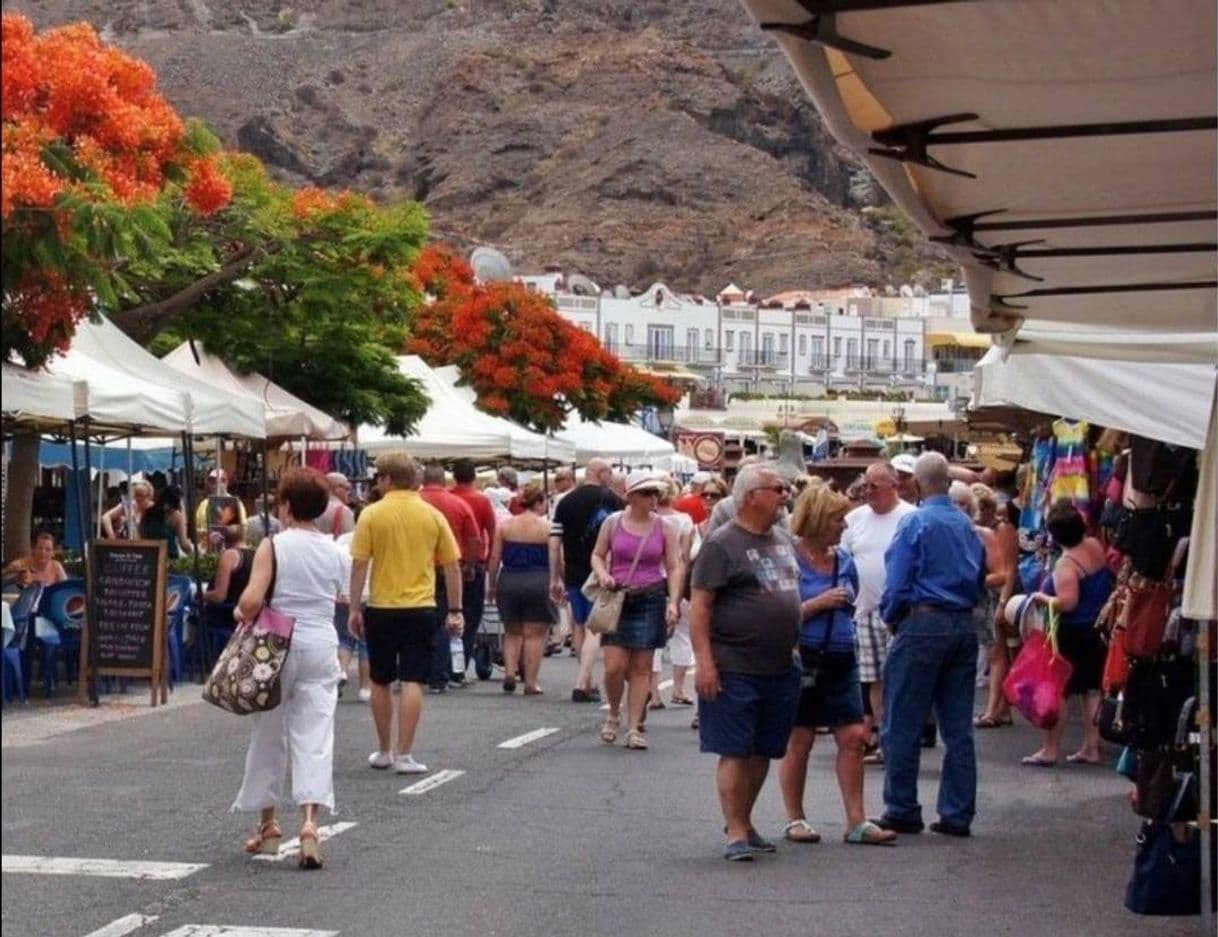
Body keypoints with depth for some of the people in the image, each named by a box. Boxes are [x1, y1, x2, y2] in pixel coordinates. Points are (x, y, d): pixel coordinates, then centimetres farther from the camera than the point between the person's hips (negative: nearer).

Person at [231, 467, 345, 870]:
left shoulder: (273, 546, -9)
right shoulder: (333, 551, 6)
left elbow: (252, 600, -18)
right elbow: (330, 598, 7)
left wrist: (241, 614, 2)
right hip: (321, 645, 2)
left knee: (269, 734, 13)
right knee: (315, 736, -1)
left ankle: (268, 824, 24)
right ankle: (310, 822, -18)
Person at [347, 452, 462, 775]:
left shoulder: (371, 514, -4)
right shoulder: (433, 515, 1)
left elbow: (359, 564, -7)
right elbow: (452, 567, 3)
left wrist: (355, 608, 1)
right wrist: (455, 611, 10)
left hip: (381, 609, 0)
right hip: (420, 609, 0)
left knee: (380, 682, 14)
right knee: (413, 682, 0)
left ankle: (384, 751, 22)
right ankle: (404, 754, -5)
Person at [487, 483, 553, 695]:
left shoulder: (504, 526, 4)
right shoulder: (548, 527, -4)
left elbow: (494, 558, 3)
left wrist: (491, 585, 11)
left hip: (509, 582, 3)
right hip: (539, 584, -3)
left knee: (512, 632, 17)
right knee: (535, 634, 4)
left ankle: (509, 672, 1)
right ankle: (530, 683, 3)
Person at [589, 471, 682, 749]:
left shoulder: (665, 528, 2)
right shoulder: (613, 523, 3)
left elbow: (674, 568, 3)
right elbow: (597, 555, 12)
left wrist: (673, 602, -7)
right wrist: (602, 575, -9)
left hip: (650, 601, 0)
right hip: (617, 600, 0)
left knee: (641, 667, 1)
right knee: (614, 666, -8)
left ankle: (633, 728, 7)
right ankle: (614, 714, 19)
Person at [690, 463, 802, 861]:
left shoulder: (783, 541, 14)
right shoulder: (722, 544, -10)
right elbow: (700, 606, -13)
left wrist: (798, 651, 19)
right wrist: (704, 662, -19)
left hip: (781, 669, 7)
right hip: (735, 671, -7)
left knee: (762, 752, 12)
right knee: (734, 753, -4)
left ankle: (745, 822, 25)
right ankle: (736, 833, -1)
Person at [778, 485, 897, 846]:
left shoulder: (843, 560, 11)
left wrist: (843, 604, 9)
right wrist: (819, 603, -17)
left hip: (840, 660, 6)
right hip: (803, 659, -6)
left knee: (854, 736, 1)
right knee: (799, 739, 4)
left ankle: (856, 822, 7)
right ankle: (794, 820, 16)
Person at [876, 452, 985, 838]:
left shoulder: (915, 523, -8)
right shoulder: (967, 525, 10)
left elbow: (897, 584, -9)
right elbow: (980, 579, 18)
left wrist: (890, 618, 6)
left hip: (924, 622, -6)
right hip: (965, 625, 6)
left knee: (903, 726, 1)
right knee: (958, 727, 8)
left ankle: (902, 811, 3)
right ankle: (957, 814, 9)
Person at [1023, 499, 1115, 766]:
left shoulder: (1066, 564, -21)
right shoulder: (1096, 547, 0)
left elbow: (1067, 602, -29)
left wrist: (1043, 597, -11)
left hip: (1072, 633, -8)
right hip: (1098, 630, 8)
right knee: (1093, 689, 10)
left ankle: (1050, 749, 2)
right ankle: (1091, 747, 14)